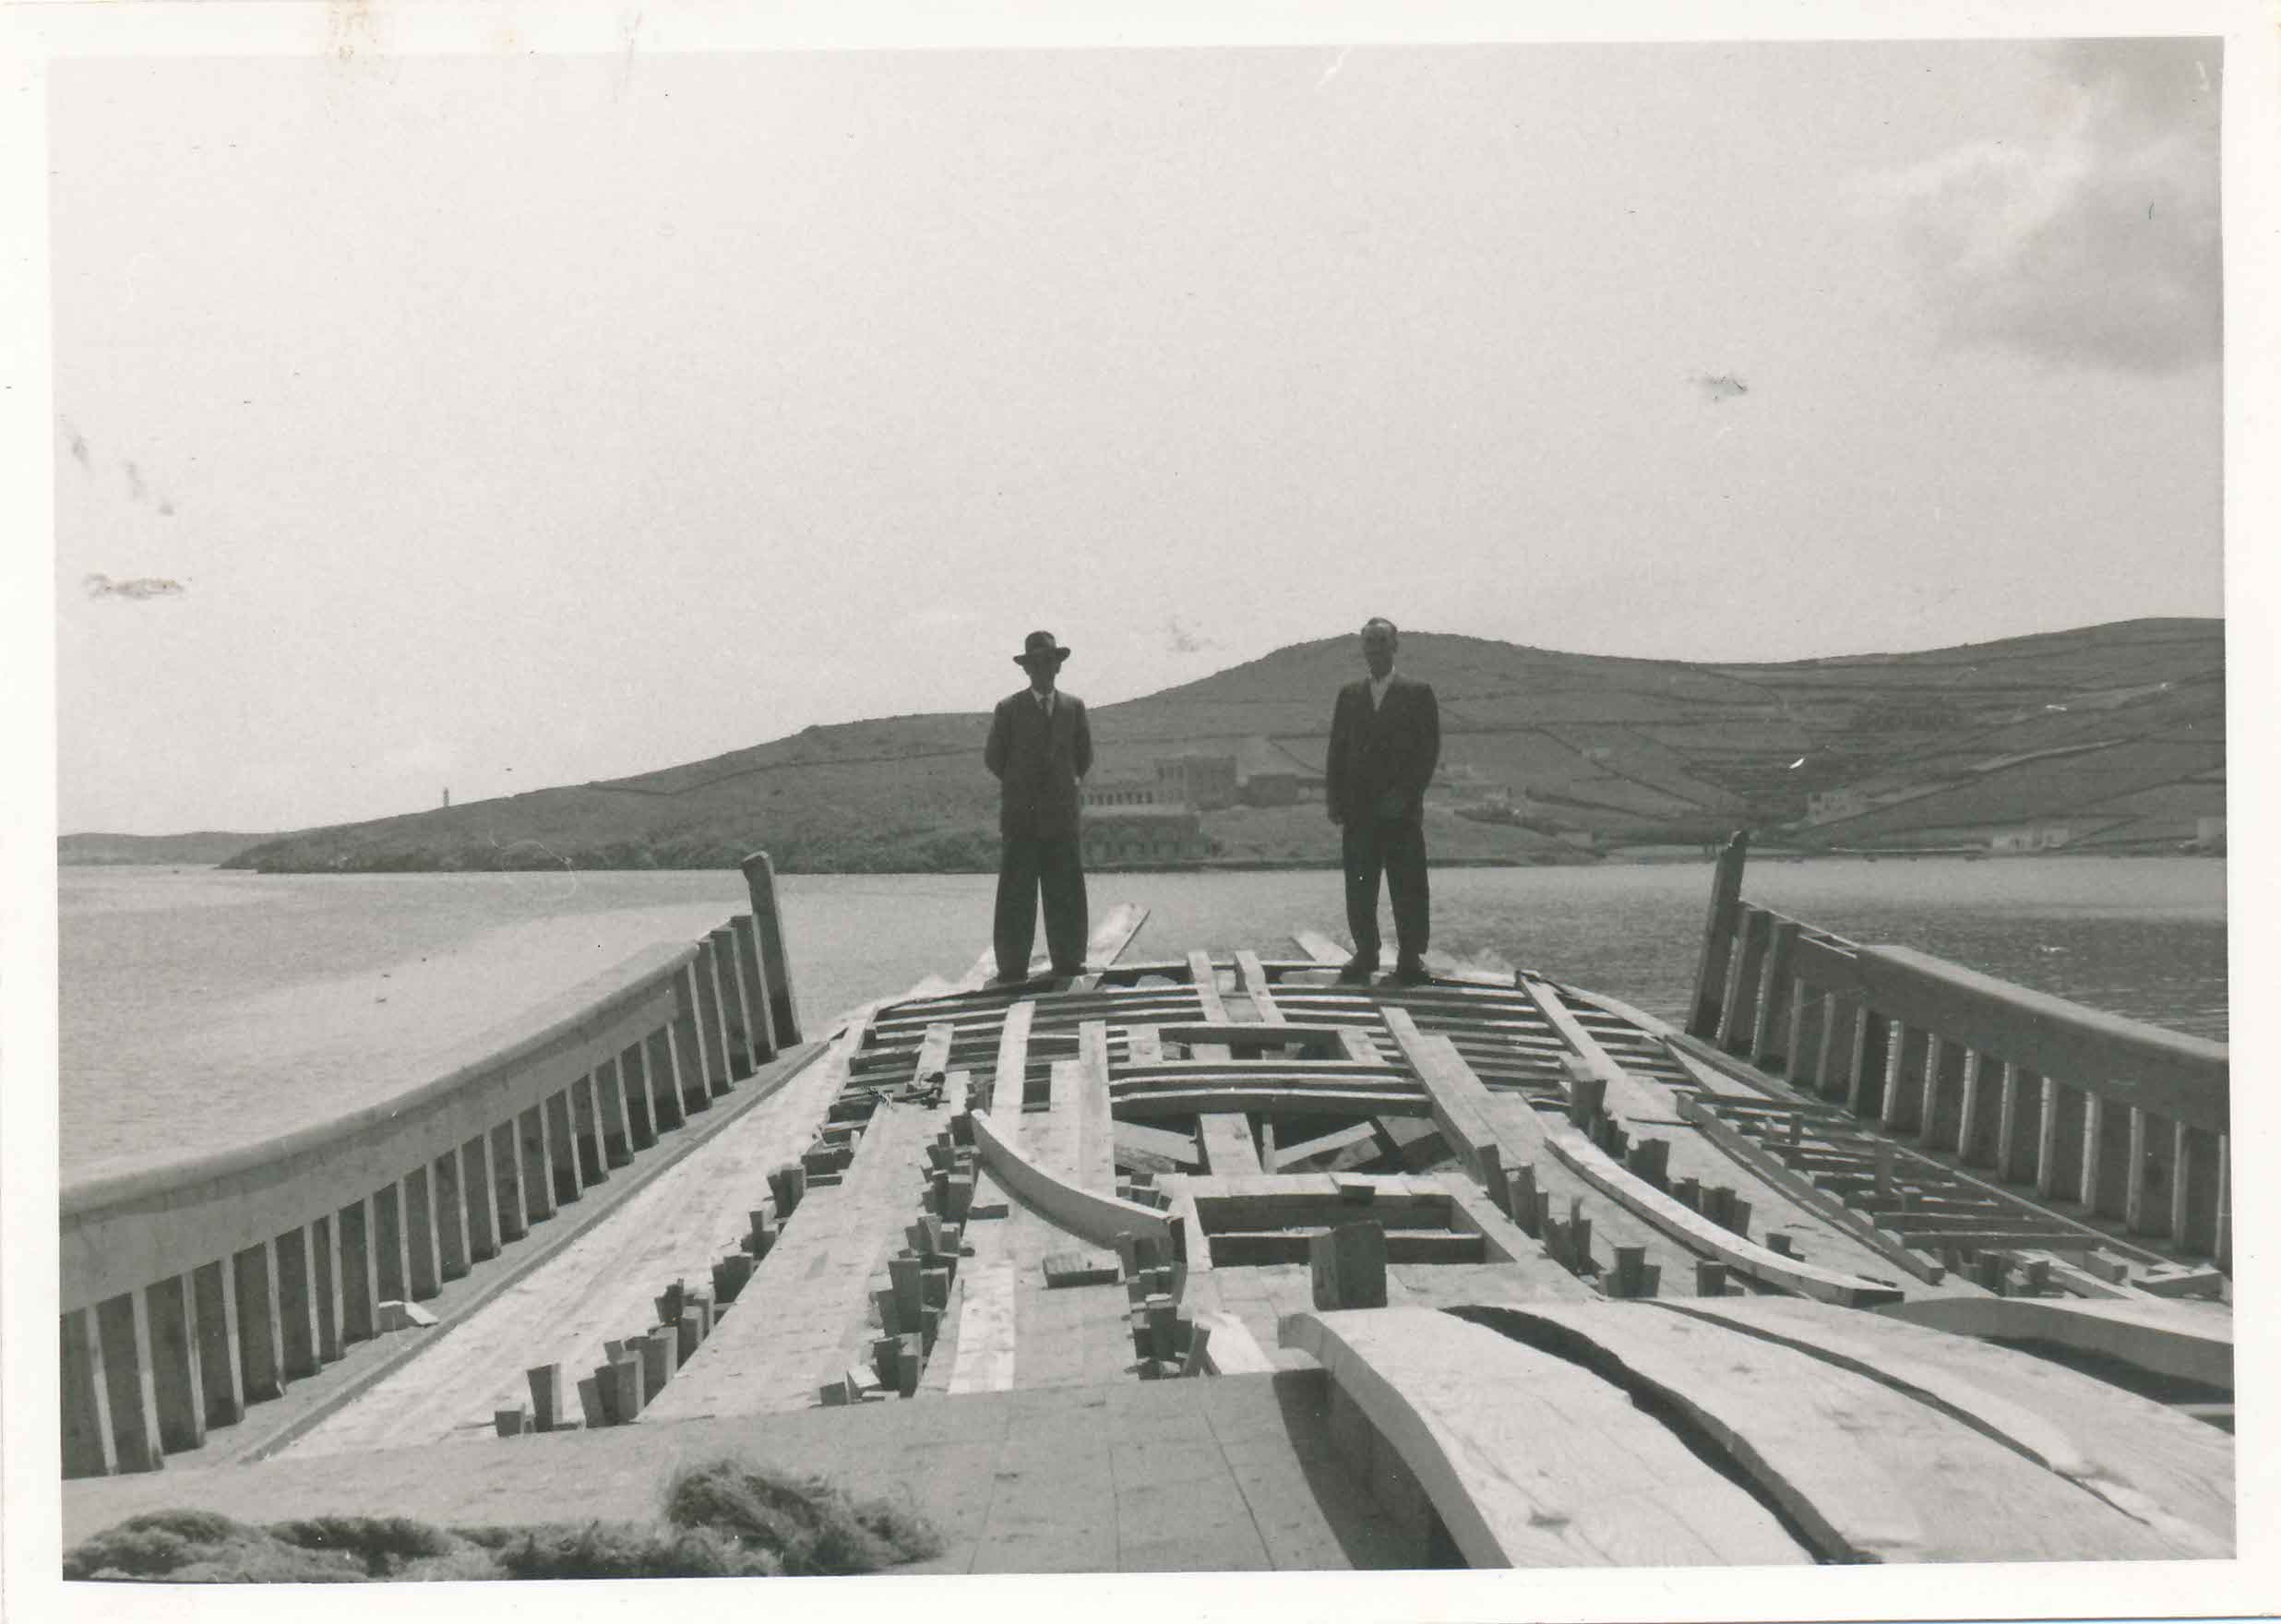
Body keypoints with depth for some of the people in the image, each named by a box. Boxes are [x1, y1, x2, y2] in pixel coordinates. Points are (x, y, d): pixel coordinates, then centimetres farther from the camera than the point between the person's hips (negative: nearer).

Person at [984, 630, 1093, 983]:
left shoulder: (1074, 706, 9)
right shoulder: (1008, 709, 2)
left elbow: (1084, 755, 17)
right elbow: (993, 757, 6)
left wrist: (1065, 787, 13)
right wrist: (1019, 788, 9)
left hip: (1062, 811, 2)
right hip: (1020, 812, -2)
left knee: (1066, 889, 1)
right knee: (1016, 891, -2)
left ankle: (1067, 960, 7)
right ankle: (1012, 965, -1)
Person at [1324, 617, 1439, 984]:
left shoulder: (1417, 693, 3)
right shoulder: (1349, 694, 13)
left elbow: (1429, 748, -2)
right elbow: (1337, 748, 12)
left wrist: (1406, 793, -12)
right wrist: (1334, 798, 2)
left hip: (1401, 809, -3)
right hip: (1358, 809, 3)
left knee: (1408, 887, -2)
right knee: (1359, 887, 2)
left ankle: (1411, 958, 5)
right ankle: (1365, 954, 11)